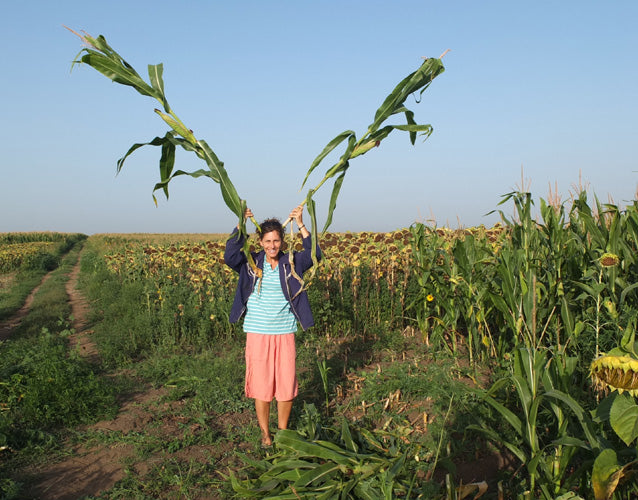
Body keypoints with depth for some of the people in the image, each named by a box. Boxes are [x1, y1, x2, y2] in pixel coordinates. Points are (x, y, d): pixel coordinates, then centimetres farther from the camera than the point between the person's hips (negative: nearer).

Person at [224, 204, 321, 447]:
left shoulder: (291, 263, 1)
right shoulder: (251, 263, -2)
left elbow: (313, 254, -14)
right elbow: (230, 256, -19)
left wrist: (301, 225, -23)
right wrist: (240, 225, -28)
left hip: (284, 334, 1)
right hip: (258, 334, -1)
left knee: (287, 384, 8)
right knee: (261, 385, 7)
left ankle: (283, 431, 28)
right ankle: (265, 433, 24)